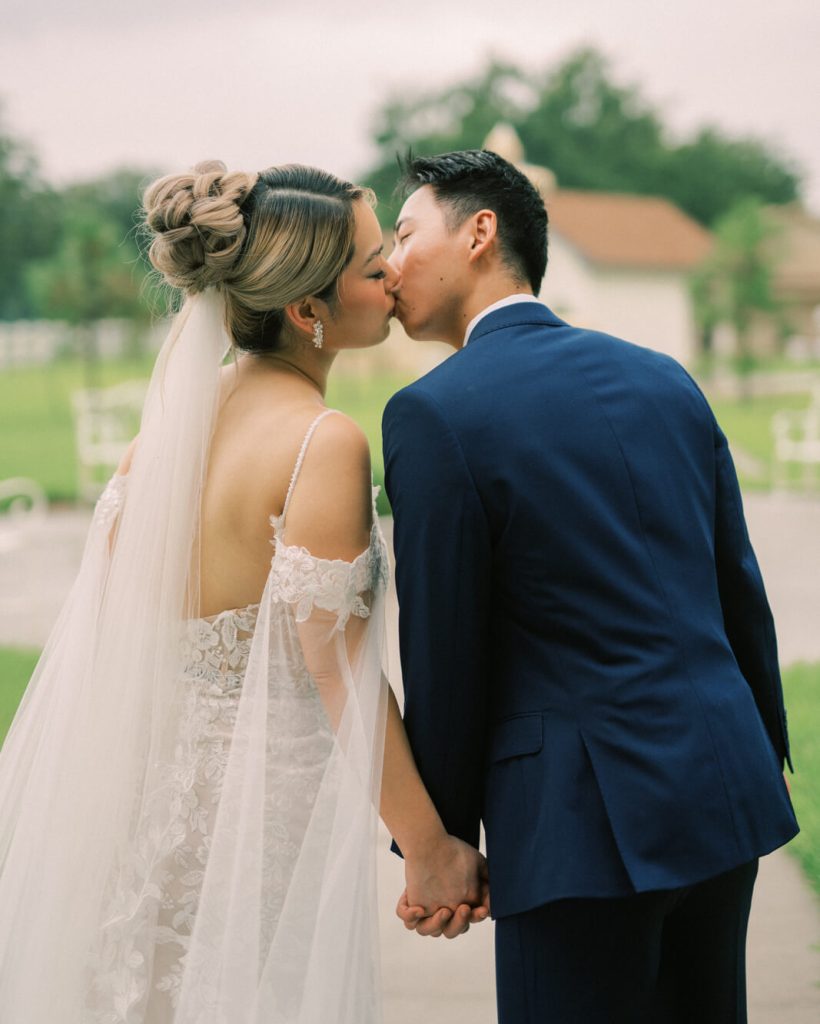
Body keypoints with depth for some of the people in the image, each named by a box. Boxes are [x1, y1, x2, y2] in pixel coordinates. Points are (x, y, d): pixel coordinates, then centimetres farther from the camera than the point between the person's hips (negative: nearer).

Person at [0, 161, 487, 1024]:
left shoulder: (182, 405, 2)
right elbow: (339, 672, -19)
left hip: (158, 775, 7)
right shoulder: (323, 442, -19)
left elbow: (109, 596, 8)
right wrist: (427, 846, -13)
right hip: (266, 795, -7)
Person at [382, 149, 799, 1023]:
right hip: (724, 791, 7)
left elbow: (445, 655, -9)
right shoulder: (663, 378, 9)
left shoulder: (434, 413, -10)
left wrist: (436, 847, 2)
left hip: (584, 822, -6)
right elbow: (741, 592, 12)